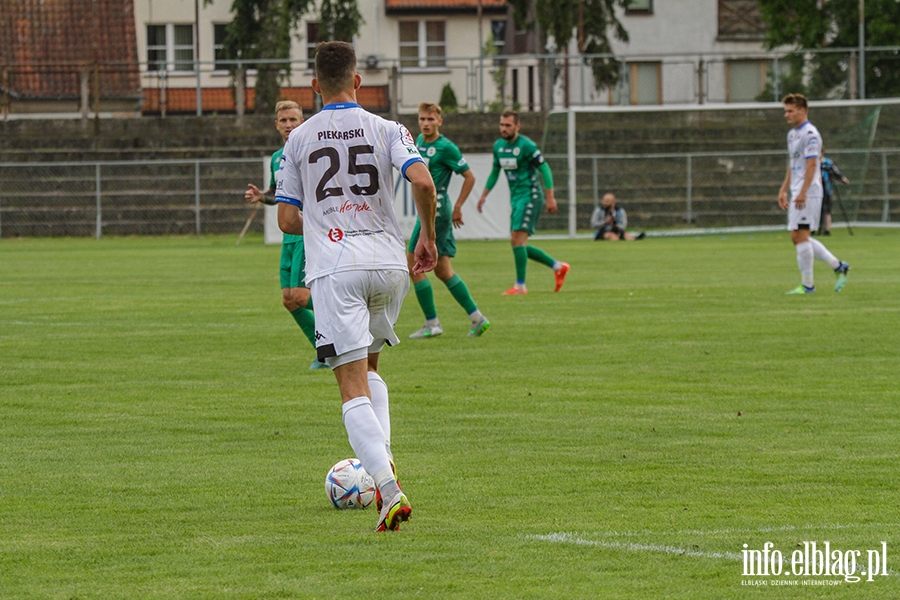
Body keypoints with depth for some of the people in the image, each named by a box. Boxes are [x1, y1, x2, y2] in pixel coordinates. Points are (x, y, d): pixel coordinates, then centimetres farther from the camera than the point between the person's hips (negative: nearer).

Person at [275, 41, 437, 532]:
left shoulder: (299, 140, 7)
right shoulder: (386, 130, 4)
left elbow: (287, 220, 6)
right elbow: (422, 182, -12)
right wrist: (428, 237, 2)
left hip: (333, 270, -2)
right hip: (389, 262, 2)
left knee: (353, 387, -6)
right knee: (368, 367, 26)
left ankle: (390, 491, -21)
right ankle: (382, 461, 7)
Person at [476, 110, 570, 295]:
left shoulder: (527, 146, -14)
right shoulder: (498, 146, 9)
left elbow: (544, 169, -12)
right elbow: (495, 172, 22)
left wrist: (550, 197, -15)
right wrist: (484, 195, 18)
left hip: (530, 197, -8)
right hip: (515, 198, 8)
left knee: (517, 239, -16)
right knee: (518, 244, 8)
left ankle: (520, 286, -11)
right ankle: (558, 267, 21)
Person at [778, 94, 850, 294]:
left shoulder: (810, 134, -12)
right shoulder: (792, 134, 18)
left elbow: (811, 164, -19)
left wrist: (803, 193, -24)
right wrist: (784, 190, 21)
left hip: (808, 194, -10)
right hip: (797, 193, 10)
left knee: (801, 236, -9)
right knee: (797, 238, 10)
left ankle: (807, 284, -2)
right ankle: (838, 266, 17)